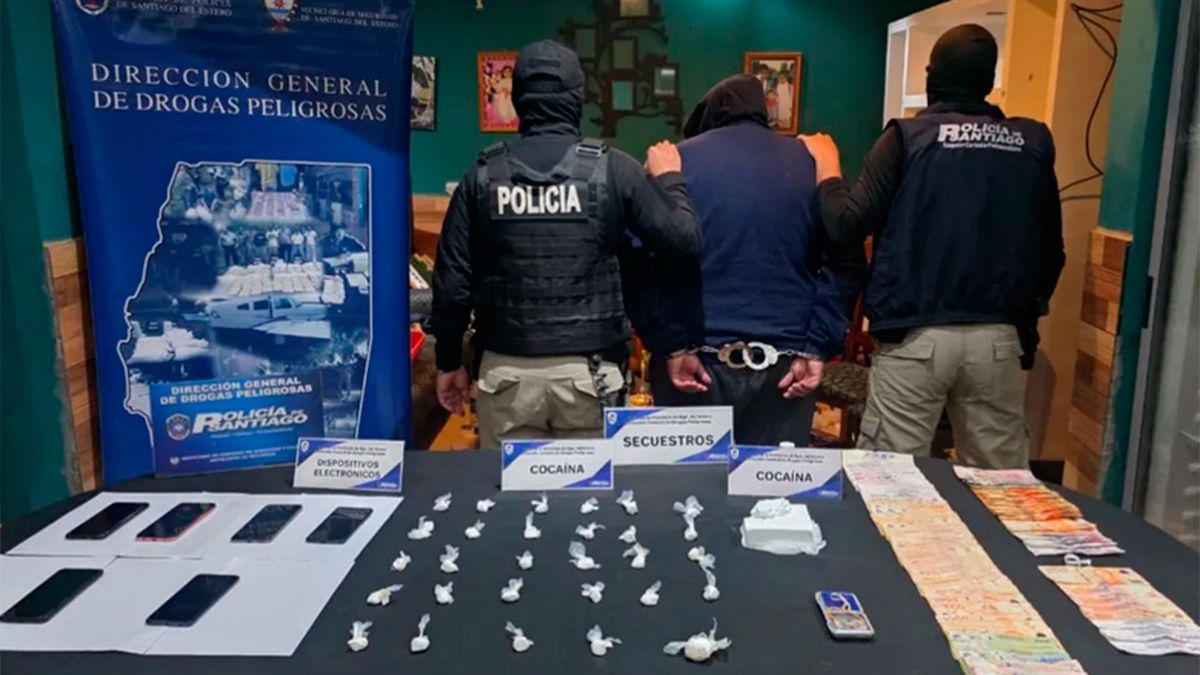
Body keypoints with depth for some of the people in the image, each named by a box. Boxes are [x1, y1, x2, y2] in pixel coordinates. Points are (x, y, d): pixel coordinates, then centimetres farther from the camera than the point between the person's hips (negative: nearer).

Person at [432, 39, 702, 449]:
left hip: (506, 370, 1)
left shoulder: (484, 174, 0)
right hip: (588, 370, -1)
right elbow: (685, 245, -4)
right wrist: (667, 179, 13)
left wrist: (449, 362, 12)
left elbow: (452, 282, 0)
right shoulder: (612, 169, -4)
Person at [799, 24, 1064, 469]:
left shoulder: (909, 137, -4)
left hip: (917, 335, -3)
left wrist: (828, 170, 9)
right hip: (999, 337, 4)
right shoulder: (1033, 144, 7)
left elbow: (849, 225, -9)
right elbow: (1051, 248, 12)